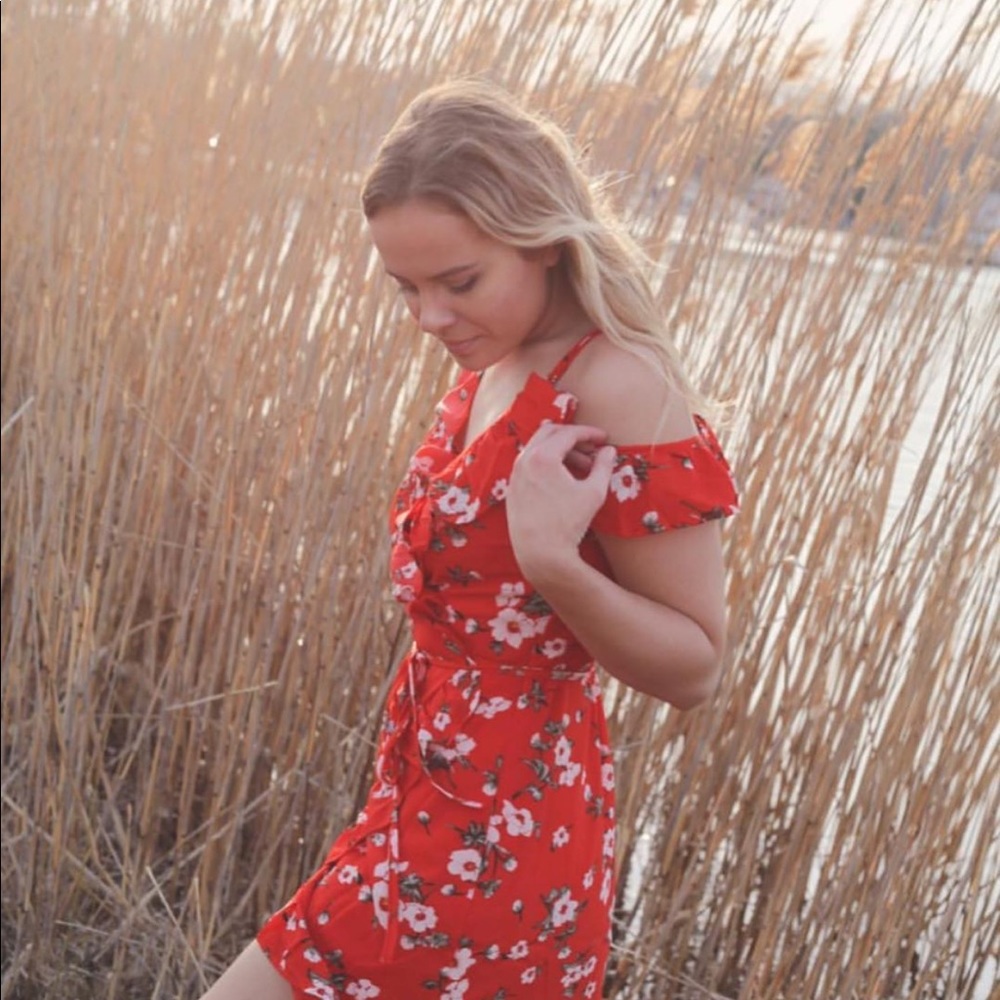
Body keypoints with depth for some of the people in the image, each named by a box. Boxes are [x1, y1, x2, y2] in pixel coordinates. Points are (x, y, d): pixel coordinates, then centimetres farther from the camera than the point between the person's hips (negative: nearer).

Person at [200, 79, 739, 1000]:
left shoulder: (622, 393, -23)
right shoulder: (496, 370, 2)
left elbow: (694, 667, -19)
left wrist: (552, 562, -32)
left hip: (496, 828, -8)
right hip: (442, 797, 8)